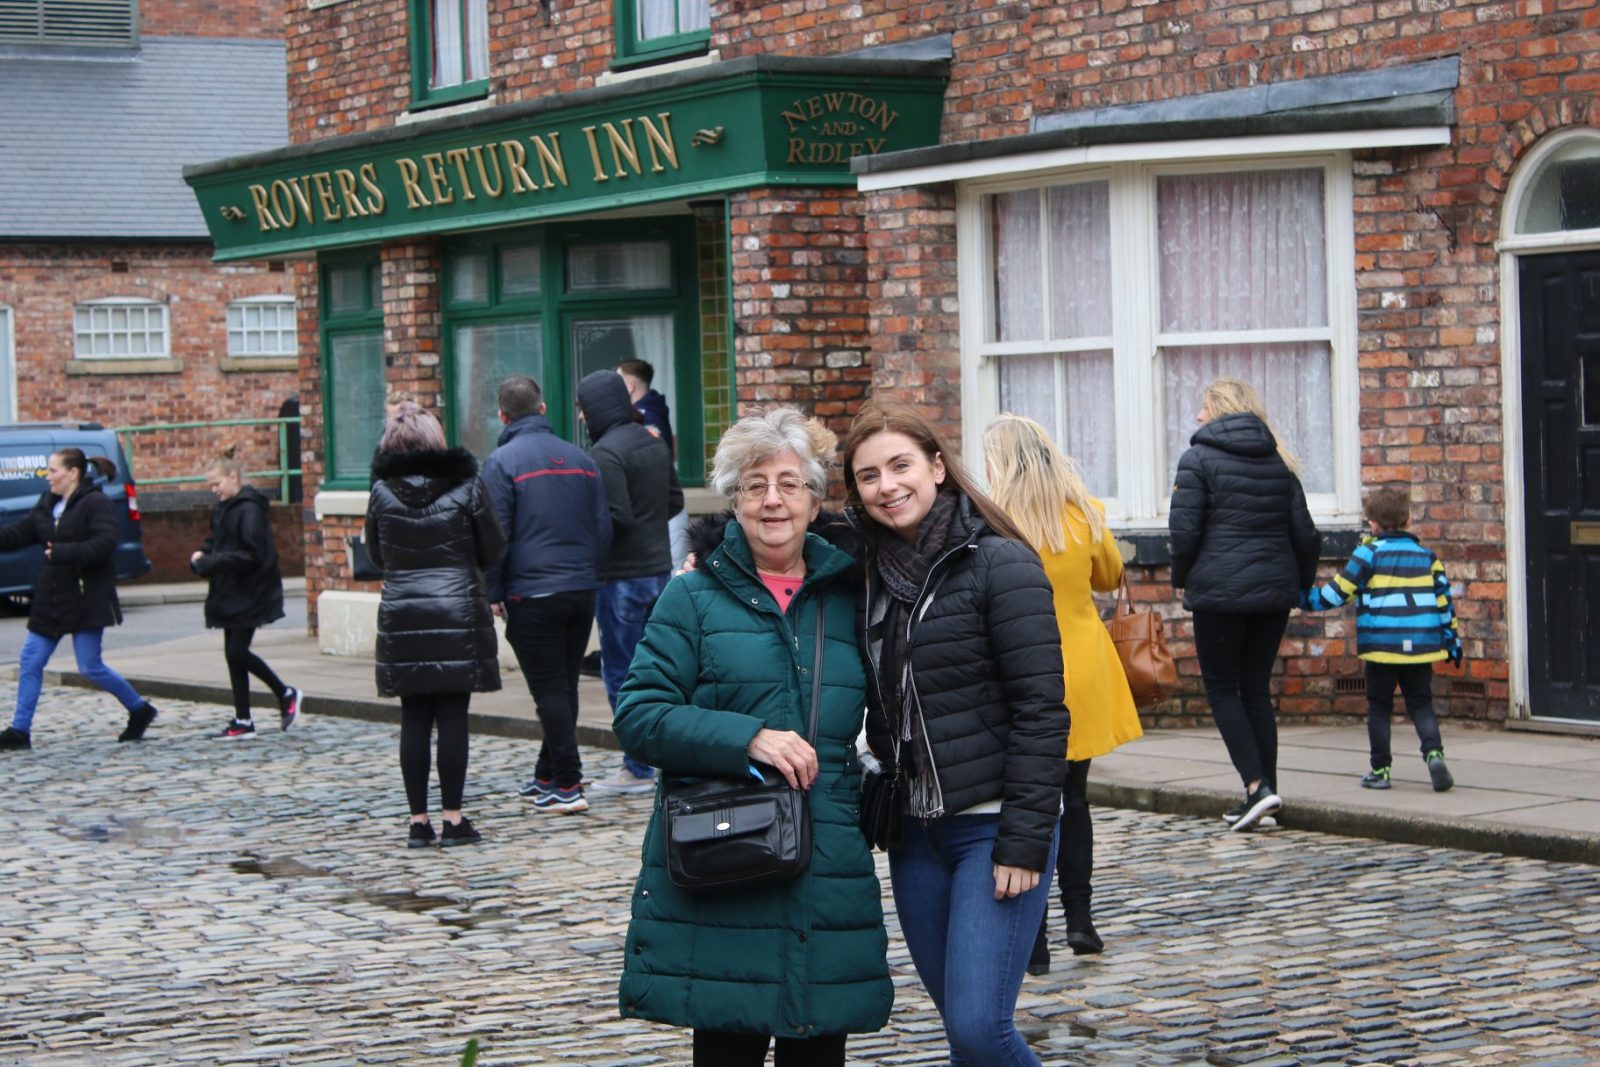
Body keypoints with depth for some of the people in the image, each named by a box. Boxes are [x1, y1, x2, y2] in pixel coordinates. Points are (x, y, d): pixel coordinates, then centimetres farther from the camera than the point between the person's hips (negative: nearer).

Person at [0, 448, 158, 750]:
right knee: (30, 662, 4)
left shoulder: (97, 504, -13)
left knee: (90, 667, -4)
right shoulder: (47, 502, 10)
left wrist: (63, 553, -30)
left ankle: (140, 710, 15)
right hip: (50, 600, 8)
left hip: (86, 599, -8)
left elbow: (104, 544, -24)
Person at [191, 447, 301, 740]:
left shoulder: (249, 509, -18)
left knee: (237, 652, -8)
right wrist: (203, 554, 1)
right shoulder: (223, 507, 10)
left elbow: (251, 554, -23)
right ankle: (242, 721, 13)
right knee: (234, 654, 8)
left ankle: (286, 695, 11)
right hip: (230, 593, 9)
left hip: (250, 595, -9)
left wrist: (211, 563, -22)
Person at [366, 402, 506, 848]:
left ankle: (418, 820, 7)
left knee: (414, 719, 6)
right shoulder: (466, 487, -4)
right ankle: (453, 819, 1)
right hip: (458, 613, -2)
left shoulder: (382, 492, 0)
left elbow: (376, 556, 10)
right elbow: (493, 550, 3)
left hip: (401, 617, 2)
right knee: (453, 717, 1)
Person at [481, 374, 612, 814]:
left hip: (532, 596, -5)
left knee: (549, 690, -1)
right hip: (582, 590, 5)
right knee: (565, 685, 15)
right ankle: (548, 775, 26)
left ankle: (568, 785, -3)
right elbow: (603, 527, 11)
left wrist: (492, 593, -3)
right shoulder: (580, 459, 8)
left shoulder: (502, 462, -8)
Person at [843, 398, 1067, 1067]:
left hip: (992, 826, -6)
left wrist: (1025, 839, -17)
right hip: (915, 830, 6)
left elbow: (1040, 711, -14)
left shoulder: (1001, 564, -11)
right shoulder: (877, 573, 9)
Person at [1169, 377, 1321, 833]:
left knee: (1221, 687, 4)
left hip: (1220, 590, -5)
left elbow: (1184, 530, -10)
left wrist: (1181, 577, 6)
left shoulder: (1198, 458, -4)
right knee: (1257, 689, 11)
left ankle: (1257, 785, -11)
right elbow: (1305, 533, 8)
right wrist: (1300, 582, 20)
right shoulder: (1278, 462, 11)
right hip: (1274, 590, 5)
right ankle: (1263, 796, 9)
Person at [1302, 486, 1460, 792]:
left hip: (1381, 646, -3)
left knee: (1379, 707, 8)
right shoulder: (1426, 556, 11)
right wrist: (1452, 641, 20)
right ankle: (1433, 752, -12)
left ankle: (1380, 769, 9)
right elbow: (1444, 600, 12)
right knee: (1421, 703, 11)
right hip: (1422, 646, 3)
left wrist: (1308, 599, 8)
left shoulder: (1369, 552, -2)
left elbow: (1340, 590, -5)